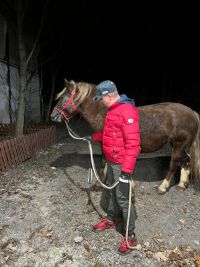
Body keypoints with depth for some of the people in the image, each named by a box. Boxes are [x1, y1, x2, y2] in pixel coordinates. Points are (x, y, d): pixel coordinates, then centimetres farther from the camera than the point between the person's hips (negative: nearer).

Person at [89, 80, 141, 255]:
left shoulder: (127, 111, -22)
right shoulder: (113, 110, 10)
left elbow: (133, 143, -28)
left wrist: (126, 170, -29)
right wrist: (95, 137, 22)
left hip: (121, 164, -9)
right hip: (111, 161, 10)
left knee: (122, 198, 1)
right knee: (113, 192, 22)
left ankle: (131, 236, 20)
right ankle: (111, 220, 43)